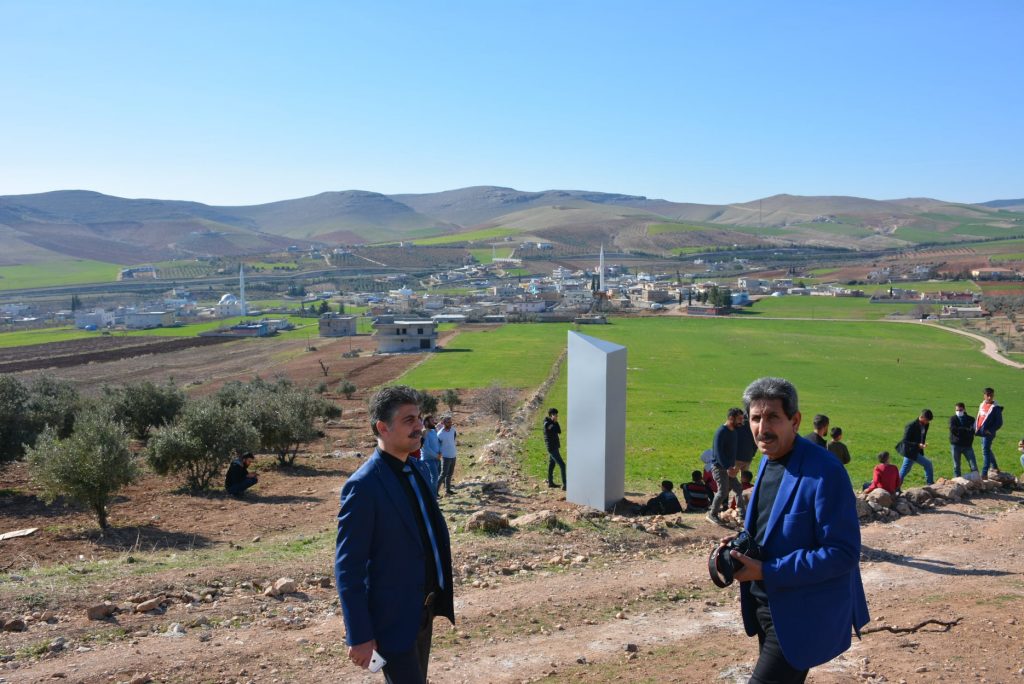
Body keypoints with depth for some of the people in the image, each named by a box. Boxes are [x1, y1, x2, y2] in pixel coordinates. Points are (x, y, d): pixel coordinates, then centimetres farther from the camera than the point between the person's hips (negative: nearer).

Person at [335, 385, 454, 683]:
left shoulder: (417, 469, 4)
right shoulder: (363, 486, -21)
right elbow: (348, 568, -19)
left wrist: (443, 594, 15)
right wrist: (359, 637, -17)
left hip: (423, 611, 8)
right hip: (393, 619, -8)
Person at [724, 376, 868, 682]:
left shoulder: (824, 472, -22)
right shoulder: (768, 461, 6)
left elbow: (843, 553, -24)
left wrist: (767, 572, -25)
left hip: (803, 616, -9)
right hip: (768, 606, 9)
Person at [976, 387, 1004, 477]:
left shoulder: (996, 408, -11)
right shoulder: (982, 405, 10)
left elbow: (999, 422, -11)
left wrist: (990, 430, -18)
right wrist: (975, 427, 8)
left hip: (988, 433, -8)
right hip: (981, 432, 8)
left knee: (986, 451, -9)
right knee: (987, 450, 21)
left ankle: (984, 473, -9)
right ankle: (994, 467, 39)